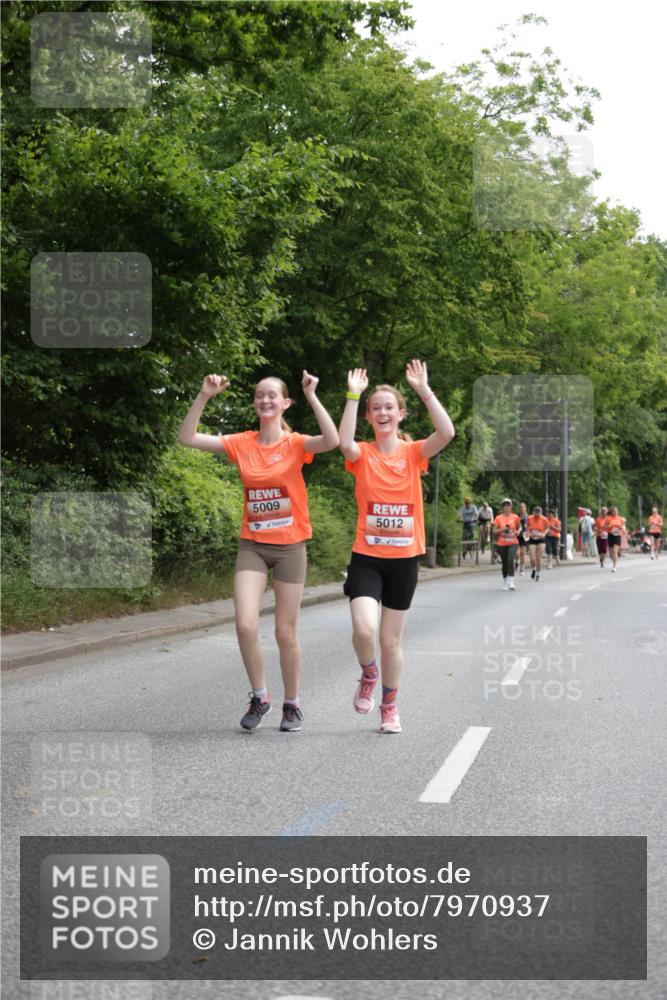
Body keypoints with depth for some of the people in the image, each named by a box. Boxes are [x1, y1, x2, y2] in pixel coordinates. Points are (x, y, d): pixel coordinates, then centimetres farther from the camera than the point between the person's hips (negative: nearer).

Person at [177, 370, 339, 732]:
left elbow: (332, 441, -27)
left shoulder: (295, 444, -6)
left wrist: (311, 397, -27)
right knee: (245, 625, -13)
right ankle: (259, 697, 9)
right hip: (252, 546, 2)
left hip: (289, 546, -2)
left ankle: (291, 704, 22)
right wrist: (204, 396, -12)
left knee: (286, 633, 3)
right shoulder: (242, 443, 2)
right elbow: (187, 438, -4)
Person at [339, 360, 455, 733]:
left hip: (404, 558, 1)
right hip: (367, 557, -1)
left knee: (391, 639, 10)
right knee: (364, 628, -21)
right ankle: (368, 675, 12)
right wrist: (353, 395, -26)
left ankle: (390, 706, 29)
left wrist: (424, 390, -21)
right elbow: (345, 443, -27)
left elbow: (447, 433, -18)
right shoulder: (363, 454, -2)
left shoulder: (413, 452, 1)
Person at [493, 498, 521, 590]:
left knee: (510, 560, -22)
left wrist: (518, 532, -4)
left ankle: (511, 582, -22)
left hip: (513, 543, -1)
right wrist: (502, 529, -16)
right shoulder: (499, 518, 2)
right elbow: (494, 531, 1)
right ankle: (505, 583, 25)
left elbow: (519, 527, 18)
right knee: (504, 563, 8)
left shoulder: (515, 517, 2)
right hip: (502, 544, 2)